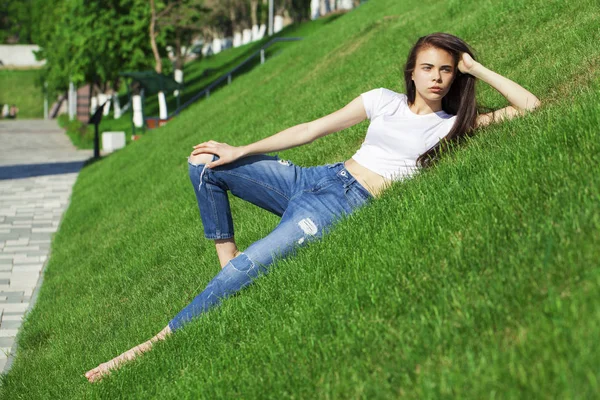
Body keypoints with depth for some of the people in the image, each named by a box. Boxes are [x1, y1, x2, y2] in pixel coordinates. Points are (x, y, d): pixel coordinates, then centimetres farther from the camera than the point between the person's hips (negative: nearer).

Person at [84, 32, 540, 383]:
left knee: (249, 267, -26)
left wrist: (477, 68, -2)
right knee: (205, 165, 0)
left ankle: (155, 345, -23)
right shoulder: (384, 101, 11)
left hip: (350, 204, -5)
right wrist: (242, 152, 8)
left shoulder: (453, 125, 5)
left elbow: (529, 107, 1)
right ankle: (226, 258, 4)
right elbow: (312, 129, 10)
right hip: (316, 178, 5)